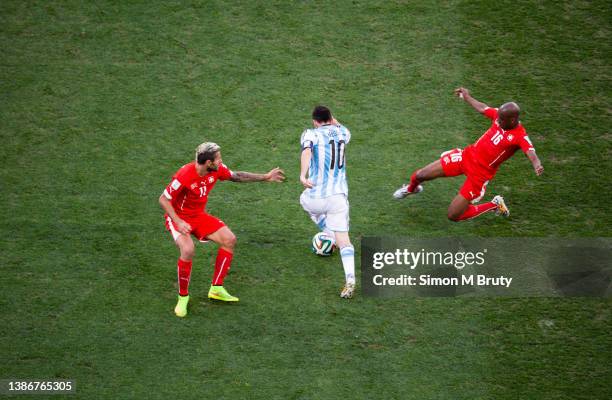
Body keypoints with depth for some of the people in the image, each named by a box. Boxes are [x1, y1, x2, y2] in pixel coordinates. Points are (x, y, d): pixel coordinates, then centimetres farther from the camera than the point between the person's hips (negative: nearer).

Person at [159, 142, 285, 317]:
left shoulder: (217, 170, -10)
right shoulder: (185, 175, -30)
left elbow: (236, 176, 10)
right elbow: (163, 199, -22)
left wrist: (265, 177, 12)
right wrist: (178, 222, -34)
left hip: (199, 216, 7)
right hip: (178, 217, -7)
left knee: (229, 239, -3)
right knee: (188, 250, -32)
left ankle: (216, 288, 8)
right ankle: (183, 296, -11)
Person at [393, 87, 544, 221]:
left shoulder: (519, 136, -23)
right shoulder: (500, 115, -6)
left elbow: (531, 153, -40)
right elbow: (482, 108, 14)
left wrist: (537, 165, -62)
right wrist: (468, 97, 28)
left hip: (480, 173, -5)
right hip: (467, 155, 5)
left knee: (453, 216, -4)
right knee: (419, 176, 4)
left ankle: (494, 205, 16)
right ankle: (411, 189, 44)